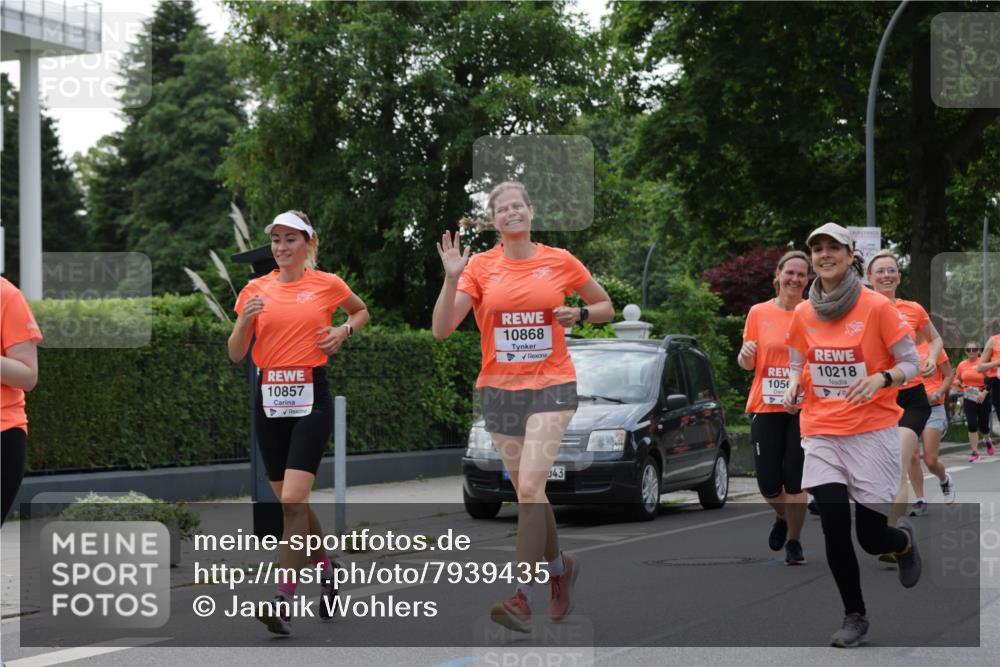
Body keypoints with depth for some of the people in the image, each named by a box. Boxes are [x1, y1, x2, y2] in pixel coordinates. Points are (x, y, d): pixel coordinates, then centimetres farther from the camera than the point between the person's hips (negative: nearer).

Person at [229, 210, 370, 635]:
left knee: (292, 500, -17)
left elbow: (361, 311, 21)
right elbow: (236, 354, 4)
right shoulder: (256, 289, 7)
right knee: (291, 502, 11)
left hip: (311, 397, -4)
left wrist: (343, 331, 1)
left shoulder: (328, 284, 1)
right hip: (269, 397, 4)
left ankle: (285, 603, -17)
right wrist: (245, 320, -14)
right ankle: (326, 570, 36)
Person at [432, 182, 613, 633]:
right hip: (499, 389, 3)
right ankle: (559, 567, 36)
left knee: (530, 486, -17)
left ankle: (521, 596, -15)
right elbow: (441, 329, -7)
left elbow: (606, 307, 14)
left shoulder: (560, 261, 1)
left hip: (551, 386, -2)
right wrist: (451, 278, -20)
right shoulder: (480, 266, 1)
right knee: (527, 491, 11)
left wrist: (578, 314, -6)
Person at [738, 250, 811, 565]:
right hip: (766, 406, 1)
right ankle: (782, 517, 34)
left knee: (794, 478, -7)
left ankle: (794, 540, 12)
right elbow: (747, 364, 10)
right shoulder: (759, 313, 5)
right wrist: (746, 355, -13)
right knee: (768, 482, 1)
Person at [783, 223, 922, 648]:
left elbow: (910, 362, -3)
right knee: (834, 531, -7)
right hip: (822, 434, 3)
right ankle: (855, 618, 10)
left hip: (873, 432, -3)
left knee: (871, 537, -2)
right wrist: (793, 386, -3)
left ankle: (905, 542, 36)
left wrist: (881, 379, -23)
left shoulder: (877, 307, -8)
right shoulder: (803, 314, 4)